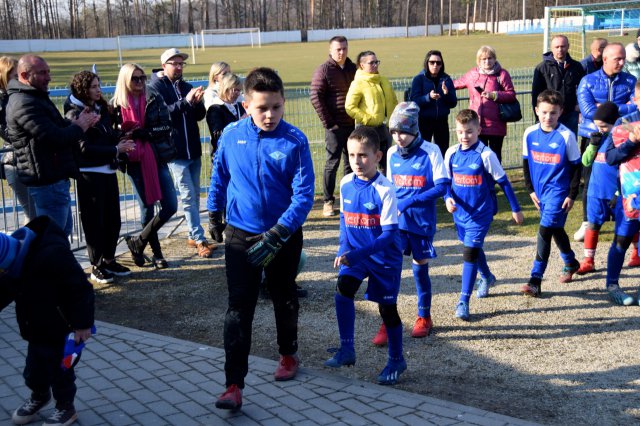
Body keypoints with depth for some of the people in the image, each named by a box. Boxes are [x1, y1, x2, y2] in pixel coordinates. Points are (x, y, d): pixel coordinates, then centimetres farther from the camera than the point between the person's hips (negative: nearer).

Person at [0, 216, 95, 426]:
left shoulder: (52, 253, -33)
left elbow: (80, 288, -28)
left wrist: (83, 322, -24)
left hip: (62, 328, -7)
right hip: (37, 328, 7)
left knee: (60, 368, 8)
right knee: (33, 369, 19)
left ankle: (65, 408, 30)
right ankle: (39, 396, 48)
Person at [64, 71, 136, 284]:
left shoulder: (101, 108, 13)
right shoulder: (75, 114, -9)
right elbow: (84, 148, -16)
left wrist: (120, 142, -4)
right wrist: (116, 150, -16)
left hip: (108, 171, 7)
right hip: (89, 173, -7)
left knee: (113, 219, 11)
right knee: (94, 221, 0)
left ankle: (109, 261, 24)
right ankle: (97, 266, 11)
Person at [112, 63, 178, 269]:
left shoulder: (154, 99, 3)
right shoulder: (117, 105, 1)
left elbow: (165, 127, -6)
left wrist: (139, 133, -15)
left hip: (158, 159, 1)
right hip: (136, 163, -1)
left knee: (170, 206, -4)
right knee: (147, 208, 7)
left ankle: (138, 241, 13)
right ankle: (156, 254, 20)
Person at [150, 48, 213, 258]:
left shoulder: (186, 86, 14)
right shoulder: (155, 87, -4)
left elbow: (200, 115, 8)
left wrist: (197, 102, -13)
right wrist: (186, 102, -28)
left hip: (194, 150, 6)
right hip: (175, 152, -6)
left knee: (195, 196, 11)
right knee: (188, 197, -7)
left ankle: (193, 236, 21)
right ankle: (200, 240, -6)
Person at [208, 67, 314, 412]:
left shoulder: (295, 141, -17)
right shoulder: (231, 135, -8)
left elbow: (304, 195, -19)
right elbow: (219, 175, 9)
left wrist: (277, 234, -26)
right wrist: (214, 214, 15)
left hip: (284, 235, -1)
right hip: (240, 235, 1)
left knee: (285, 299, 19)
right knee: (238, 309, -4)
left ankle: (288, 354, 43)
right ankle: (234, 384, -2)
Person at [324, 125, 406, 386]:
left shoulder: (385, 190, -21)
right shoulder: (346, 183, -4)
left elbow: (389, 233, -22)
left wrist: (357, 254, -29)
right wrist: (344, 248, 1)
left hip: (384, 256, -4)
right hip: (355, 254, 4)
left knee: (387, 307, 5)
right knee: (342, 288, -18)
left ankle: (396, 360, 25)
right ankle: (347, 349, -5)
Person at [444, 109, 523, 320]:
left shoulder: (485, 155, -15)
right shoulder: (451, 153, -2)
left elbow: (503, 182, -7)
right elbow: (446, 180, 10)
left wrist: (515, 209, -1)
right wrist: (448, 198, -11)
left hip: (480, 212, -5)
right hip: (460, 211, 5)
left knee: (470, 252, -12)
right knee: (473, 248, 23)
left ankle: (464, 301, -7)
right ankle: (486, 277, 51)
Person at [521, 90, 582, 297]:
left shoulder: (566, 136, -13)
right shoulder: (530, 134, -1)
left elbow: (576, 167, -6)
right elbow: (526, 163, 10)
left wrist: (572, 195, -8)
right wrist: (531, 189, 6)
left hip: (558, 191, -5)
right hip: (540, 191, 5)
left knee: (545, 230, -14)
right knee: (555, 229, 20)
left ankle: (535, 280, -12)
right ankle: (571, 263, 45)